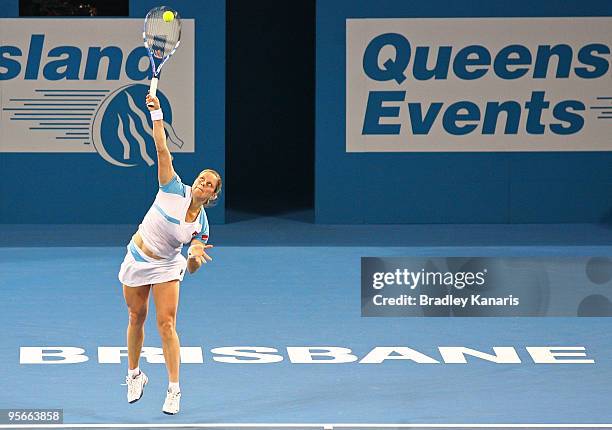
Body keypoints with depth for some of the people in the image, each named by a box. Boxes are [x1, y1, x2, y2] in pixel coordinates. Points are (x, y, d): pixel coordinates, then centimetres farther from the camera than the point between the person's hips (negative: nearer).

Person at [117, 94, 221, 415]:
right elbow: (162, 149, -22)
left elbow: (191, 268, -4)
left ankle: (174, 390, -9)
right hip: (138, 258, 0)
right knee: (136, 318, 12)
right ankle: (134, 375, 33)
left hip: (166, 267, 0)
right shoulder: (174, 189, -14)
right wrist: (156, 115, -31)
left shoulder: (202, 225, -9)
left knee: (166, 324, -11)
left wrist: (195, 256, -27)